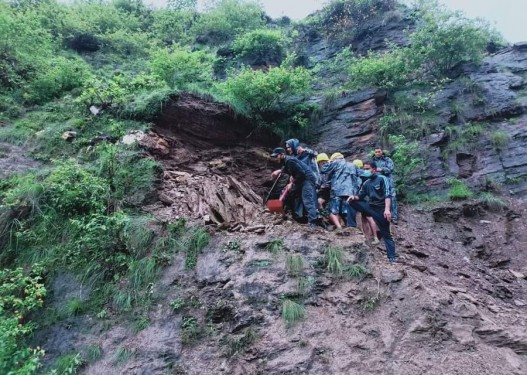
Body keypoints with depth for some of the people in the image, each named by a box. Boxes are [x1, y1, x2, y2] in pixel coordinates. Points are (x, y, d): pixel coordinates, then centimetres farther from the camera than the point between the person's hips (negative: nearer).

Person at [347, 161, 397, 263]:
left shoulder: (382, 179, -9)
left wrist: (387, 209, -32)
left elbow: (388, 194, -19)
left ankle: (392, 257, 4)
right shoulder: (366, 183, 11)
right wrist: (354, 197, -9)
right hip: (370, 207, 6)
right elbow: (361, 196, 16)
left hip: (381, 209, -6)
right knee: (351, 201, -8)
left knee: (386, 233, -1)